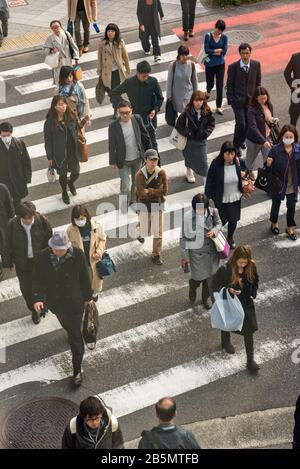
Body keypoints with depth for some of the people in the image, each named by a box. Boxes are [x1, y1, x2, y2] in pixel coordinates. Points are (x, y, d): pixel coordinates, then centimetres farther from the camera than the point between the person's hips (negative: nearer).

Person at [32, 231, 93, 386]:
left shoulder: (78, 255, -24)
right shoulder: (42, 257, -20)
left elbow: (84, 277, -10)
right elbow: (37, 279, -18)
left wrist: (87, 296, 2)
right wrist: (37, 298, -34)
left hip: (74, 302, -3)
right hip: (55, 302, 3)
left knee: (75, 336, 4)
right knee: (66, 324, 32)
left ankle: (77, 370, 18)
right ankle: (71, 333, 67)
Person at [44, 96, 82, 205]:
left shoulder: (71, 117, -5)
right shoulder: (50, 122, -17)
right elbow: (48, 141, -11)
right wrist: (50, 157, -8)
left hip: (73, 151, 3)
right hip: (60, 154, -3)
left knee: (76, 173, 11)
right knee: (63, 174, 14)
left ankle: (71, 183, 48)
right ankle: (64, 193, 43)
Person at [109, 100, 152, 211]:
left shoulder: (137, 119, -13)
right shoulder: (113, 126, -19)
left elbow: (145, 135, 0)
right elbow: (112, 145, -9)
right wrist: (112, 161, -2)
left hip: (137, 158, 3)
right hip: (123, 161, -3)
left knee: (136, 181, 21)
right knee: (125, 185, -3)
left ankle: (133, 201, 45)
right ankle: (125, 208, 17)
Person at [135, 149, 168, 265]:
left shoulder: (161, 173, -13)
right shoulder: (140, 175, -18)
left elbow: (164, 191, -16)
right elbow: (141, 193, -25)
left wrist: (149, 190, -19)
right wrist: (156, 191, -20)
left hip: (157, 205, 2)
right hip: (144, 205, -1)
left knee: (158, 232, 6)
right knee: (145, 232, 11)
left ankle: (156, 255, 22)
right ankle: (139, 230, 49)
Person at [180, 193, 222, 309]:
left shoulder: (213, 212, -15)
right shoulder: (188, 217, -23)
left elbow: (219, 224, 6)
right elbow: (184, 238, -12)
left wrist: (214, 231, -18)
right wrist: (184, 256, -6)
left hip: (211, 251, 3)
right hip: (197, 252, -3)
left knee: (210, 276, 19)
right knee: (198, 277, 10)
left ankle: (206, 297, 46)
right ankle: (193, 289, 48)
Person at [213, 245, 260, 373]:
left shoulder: (251, 267, -17)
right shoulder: (225, 270, -29)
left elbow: (255, 281, 2)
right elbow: (215, 285, -17)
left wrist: (253, 294, -10)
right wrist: (228, 290, -32)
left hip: (246, 304, 2)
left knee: (249, 331, 6)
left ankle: (250, 361, 18)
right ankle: (226, 342, 60)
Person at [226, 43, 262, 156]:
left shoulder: (256, 65, -2)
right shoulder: (233, 67, -10)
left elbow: (258, 82, 7)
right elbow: (229, 85, -3)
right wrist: (231, 100, -7)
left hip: (251, 99, 3)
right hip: (238, 100, -3)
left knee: (248, 122, 10)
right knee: (241, 123, -8)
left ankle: (242, 140, 37)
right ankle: (237, 145, 13)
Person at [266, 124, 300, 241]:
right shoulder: (275, 150, -20)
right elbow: (269, 169, -12)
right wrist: (268, 165, -35)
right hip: (278, 184, -2)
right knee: (276, 205, 20)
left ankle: (290, 228, 39)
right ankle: (274, 223, 49)